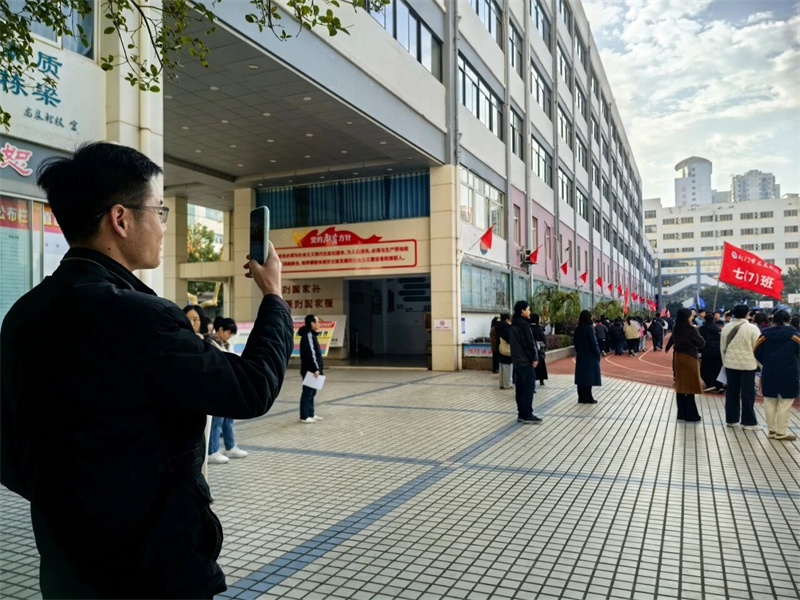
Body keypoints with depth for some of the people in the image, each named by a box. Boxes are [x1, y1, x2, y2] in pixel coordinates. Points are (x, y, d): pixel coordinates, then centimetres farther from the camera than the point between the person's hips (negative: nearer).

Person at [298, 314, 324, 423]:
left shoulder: (312, 334, 16)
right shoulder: (308, 335, -15)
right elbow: (311, 353, -21)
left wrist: (317, 368, 17)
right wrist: (315, 369, -22)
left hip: (312, 369, 10)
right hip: (309, 370, -10)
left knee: (312, 392, 14)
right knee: (307, 392, -5)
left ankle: (310, 414, 21)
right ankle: (304, 416, -1)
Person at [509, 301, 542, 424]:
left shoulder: (514, 324, 14)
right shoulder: (524, 324, -15)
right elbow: (529, 343, -19)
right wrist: (534, 358, -10)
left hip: (517, 360, 9)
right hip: (525, 360, -9)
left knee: (520, 388, 10)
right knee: (529, 387, -5)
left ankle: (521, 414, 13)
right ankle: (527, 415, -4)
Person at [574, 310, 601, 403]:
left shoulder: (577, 329, 4)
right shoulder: (589, 328, -16)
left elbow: (574, 342, 9)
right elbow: (593, 342, -17)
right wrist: (598, 353, -5)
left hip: (580, 356, 6)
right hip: (590, 356, -6)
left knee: (581, 376, 10)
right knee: (589, 376, -1)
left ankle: (581, 397, 14)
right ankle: (588, 398, 2)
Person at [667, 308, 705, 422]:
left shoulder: (676, 329, 2)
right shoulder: (691, 329, -16)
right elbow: (702, 343, -9)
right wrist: (695, 331, 3)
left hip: (678, 357, 6)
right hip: (689, 358, -6)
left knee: (680, 386, 11)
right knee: (690, 386, 1)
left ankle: (681, 413, 15)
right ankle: (691, 415, 7)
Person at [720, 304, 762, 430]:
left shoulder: (726, 328, 3)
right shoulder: (752, 328, -11)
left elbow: (722, 348, 9)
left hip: (731, 363, 4)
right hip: (747, 364, -4)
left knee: (732, 391, 11)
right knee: (747, 393, 2)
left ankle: (731, 419, 16)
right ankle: (748, 421, 6)